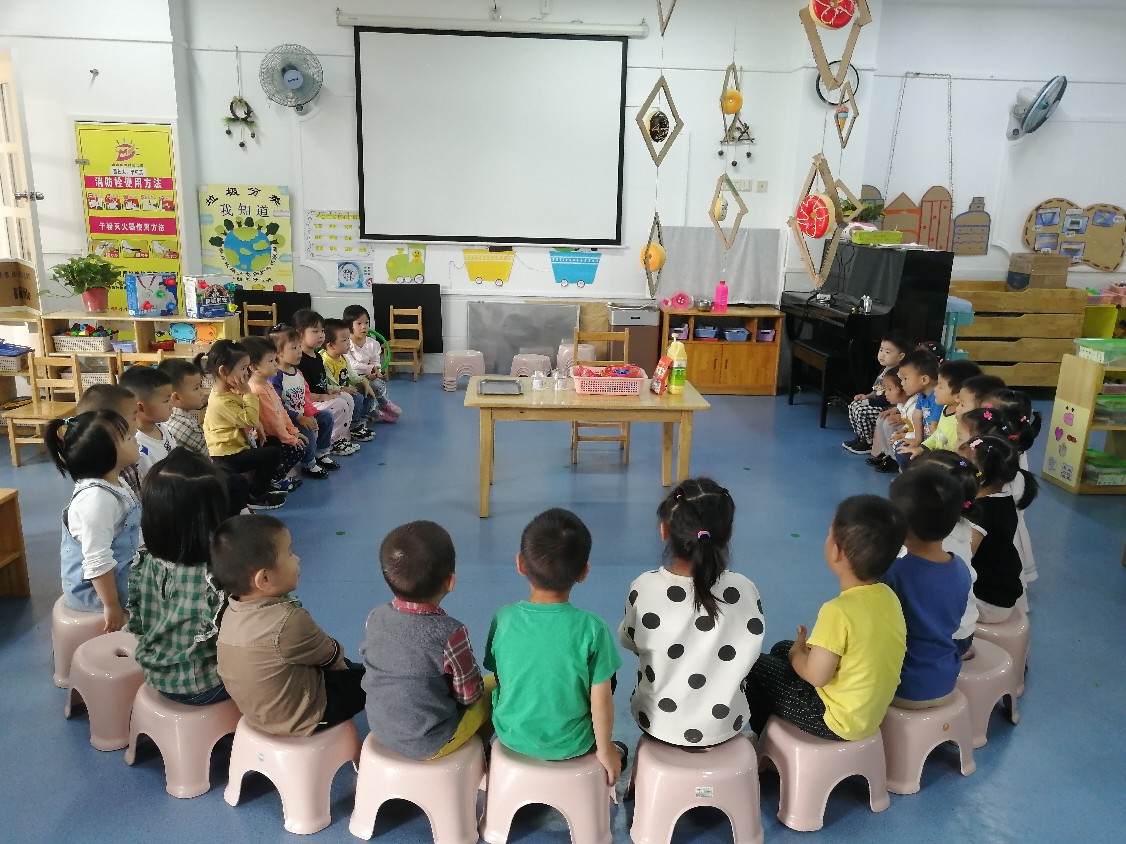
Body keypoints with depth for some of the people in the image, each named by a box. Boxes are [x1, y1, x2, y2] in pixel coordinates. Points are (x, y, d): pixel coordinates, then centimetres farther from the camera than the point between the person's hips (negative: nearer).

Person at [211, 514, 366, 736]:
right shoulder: (288, 621, -35)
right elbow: (330, 655, -15)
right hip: (299, 717, -8)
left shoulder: (235, 607, -9)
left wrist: (341, 663, 5)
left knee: (348, 667, 25)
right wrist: (339, 660, 6)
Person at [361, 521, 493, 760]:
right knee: (495, 688, 17)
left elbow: (372, 667, 5)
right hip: (431, 744, -5)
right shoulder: (450, 633, -27)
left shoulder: (374, 618, -12)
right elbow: (470, 695, -15)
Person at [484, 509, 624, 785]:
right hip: (570, 746, -2)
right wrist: (605, 748, 1)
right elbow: (600, 701, -18)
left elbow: (499, 678, -3)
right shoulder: (592, 628, -26)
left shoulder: (503, 619, -18)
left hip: (512, 737, 2)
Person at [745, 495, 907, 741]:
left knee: (755, 668, 7)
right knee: (781, 649, 22)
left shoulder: (838, 611, -31)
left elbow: (816, 676, -24)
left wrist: (796, 652, -4)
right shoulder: (888, 596, -7)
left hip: (835, 722, -8)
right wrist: (809, 648, 5)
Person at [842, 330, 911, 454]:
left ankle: (869, 443, -4)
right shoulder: (884, 370, 9)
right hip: (877, 404, 11)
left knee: (861, 411, -22)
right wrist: (867, 396, 5)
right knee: (853, 406, 8)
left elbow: (888, 398, -26)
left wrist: (867, 401, -19)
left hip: (889, 409, -11)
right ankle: (860, 436, 18)